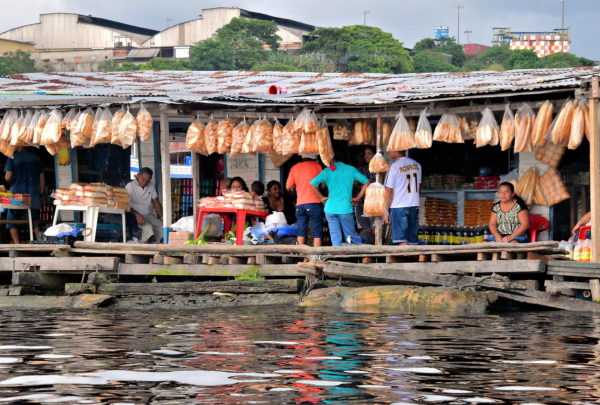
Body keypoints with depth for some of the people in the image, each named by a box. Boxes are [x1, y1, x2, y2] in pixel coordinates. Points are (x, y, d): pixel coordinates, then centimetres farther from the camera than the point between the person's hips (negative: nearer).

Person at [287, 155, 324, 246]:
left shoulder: (294, 168, 10)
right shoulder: (317, 166, 1)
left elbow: (288, 186, 13)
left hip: (300, 204, 3)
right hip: (314, 203, -3)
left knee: (301, 232, 6)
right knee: (317, 232, -2)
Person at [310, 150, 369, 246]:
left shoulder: (327, 171, 3)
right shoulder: (351, 169, 4)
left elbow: (313, 183, -8)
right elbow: (366, 182, 0)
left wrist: (321, 198, 2)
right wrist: (358, 197, 5)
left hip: (330, 209, 1)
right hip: (346, 209, -1)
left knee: (335, 237, 4)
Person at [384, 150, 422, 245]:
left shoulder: (394, 167, -10)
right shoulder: (416, 165, 8)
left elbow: (389, 190, -10)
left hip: (399, 206, -6)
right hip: (414, 205, 6)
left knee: (401, 240, -6)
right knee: (413, 240, 10)